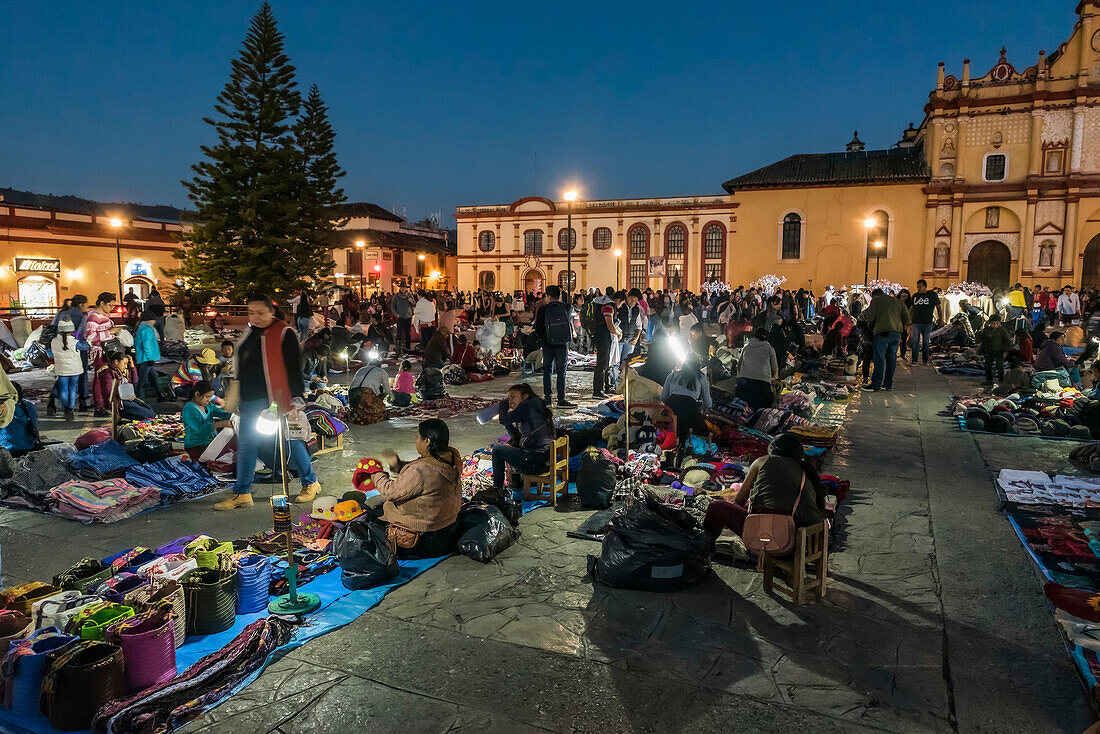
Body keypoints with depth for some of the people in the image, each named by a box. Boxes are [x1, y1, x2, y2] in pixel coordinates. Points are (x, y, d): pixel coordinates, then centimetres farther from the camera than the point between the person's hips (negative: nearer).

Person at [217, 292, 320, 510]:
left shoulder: (284, 334, -10)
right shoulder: (249, 332, 13)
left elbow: (294, 370, -11)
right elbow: (240, 368, 22)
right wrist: (237, 398, 22)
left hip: (274, 401, -7)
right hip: (250, 401, 7)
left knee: (289, 443, 2)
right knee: (245, 445, 8)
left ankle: (310, 483, 19)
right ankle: (242, 494, 16)